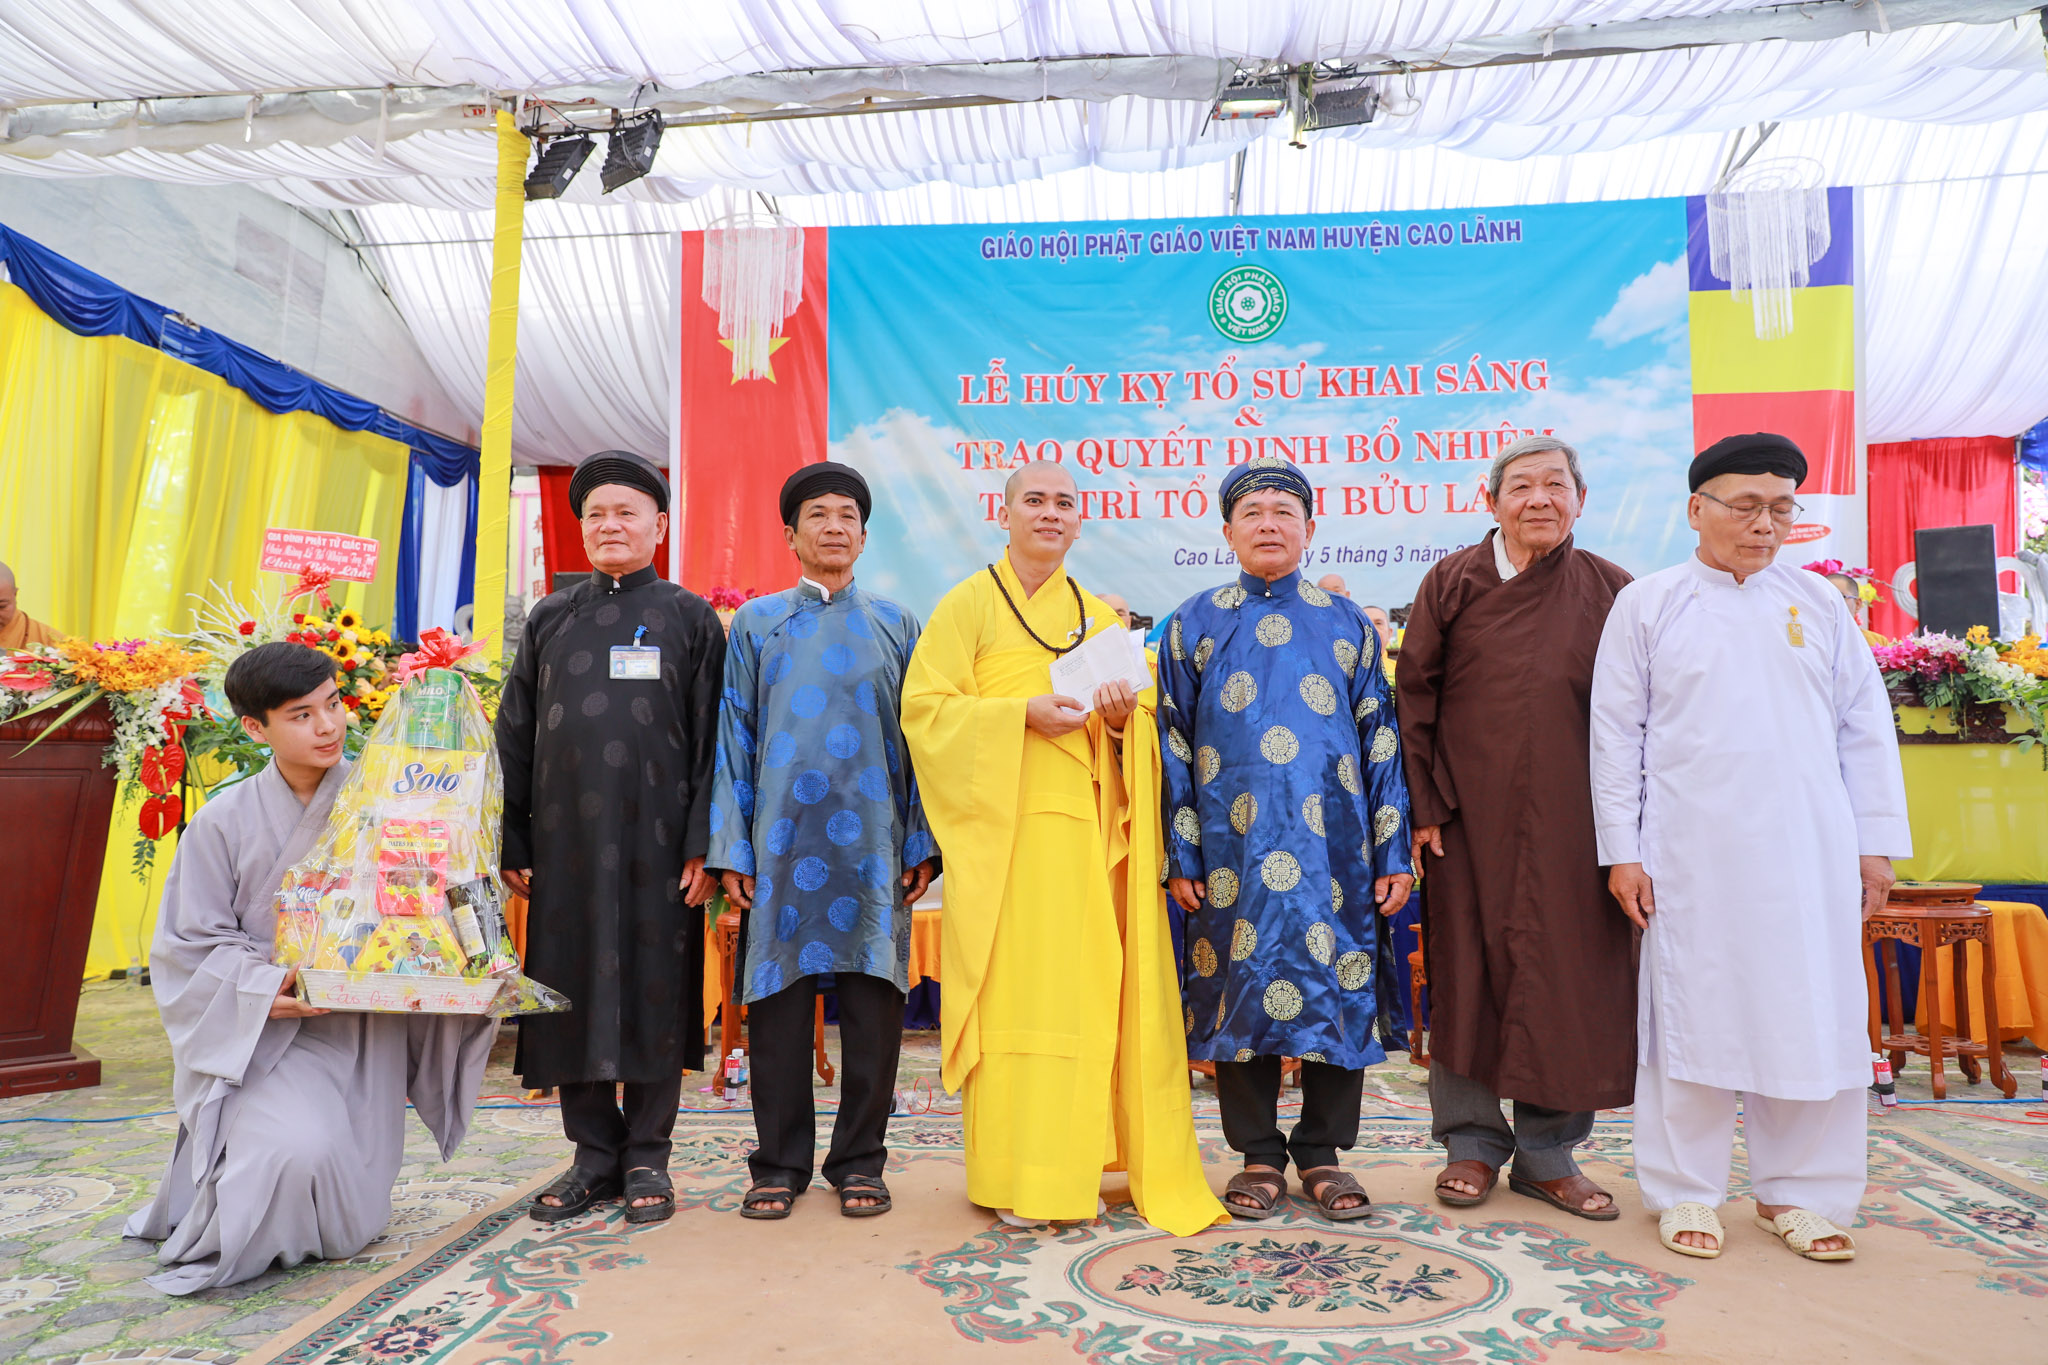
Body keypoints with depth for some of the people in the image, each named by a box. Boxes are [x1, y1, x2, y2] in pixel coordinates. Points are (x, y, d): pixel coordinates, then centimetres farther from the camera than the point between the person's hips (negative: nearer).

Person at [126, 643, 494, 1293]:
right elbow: (193, 945, -2)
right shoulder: (224, 820, -6)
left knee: (351, 1216, 0)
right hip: (263, 1032, -1)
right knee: (295, 1147, -26)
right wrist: (265, 986, -19)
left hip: (367, 1026, 2)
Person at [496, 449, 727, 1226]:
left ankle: (647, 1158, 15)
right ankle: (594, 1155, 20)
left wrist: (703, 843, -9)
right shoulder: (550, 620, 13)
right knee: (574, 990, 6)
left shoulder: (690, 618, 5)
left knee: (654, 988, 2)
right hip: (565, 842, 3)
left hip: (656, 841, -3)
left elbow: (712, 738, -1)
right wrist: (511, 844, 3)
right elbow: (515, 737, 11)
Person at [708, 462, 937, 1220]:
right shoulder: (757, 623, 11)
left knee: (873, 995, 2)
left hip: (873, 842, 0)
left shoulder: (895, 623, 12)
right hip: (783, 839, 0)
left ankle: (859, 1161, 17)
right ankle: (780, 1163, 17)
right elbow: (734, 737, 8)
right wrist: (730, 847, 0)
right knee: (779, 998, 3)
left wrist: (922, 841, 1)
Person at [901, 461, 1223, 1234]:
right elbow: (924, 709, -4)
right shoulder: (968, 605, 5)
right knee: (1012, 992, -5)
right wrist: (1023, 712, -15)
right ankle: (1014, 1181, 5)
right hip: (1004, 828, -4)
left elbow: (1145, 723, 18)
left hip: (1087, 831, 4)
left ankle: (1074, 1169, 15)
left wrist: (1123, 716, -5)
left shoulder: (1102, 618, 18)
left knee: (1088, 990, 2)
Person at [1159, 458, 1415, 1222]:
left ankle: (1322, 1152, 21)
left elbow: (1380, 741, 9)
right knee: (1239, 985, 4)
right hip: (1233, 851, 0)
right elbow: (1174, 747, 6)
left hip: (1333, 847, 1)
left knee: (1338, 984, 4)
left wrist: (1394, 852, 3)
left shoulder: (1347, 625, 10)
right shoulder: (1194, 626, 8)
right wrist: (1181, 857, -1)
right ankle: (1258, 1155, 20)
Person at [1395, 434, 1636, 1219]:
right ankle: (1472, 1142, 20)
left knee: (1566, 977, 5)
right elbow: (1415, 698, 1)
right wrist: (1426, 806, -6)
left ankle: (1548, 1151, 21)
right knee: (1468, 971, 5)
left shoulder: (1610, 593, 6)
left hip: (1571, 822, 1)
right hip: (1469, 816, -1)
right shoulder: (1452, 583, 3)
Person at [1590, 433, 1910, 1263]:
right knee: (1692, 1017, 3)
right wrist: (1622, 850, -3)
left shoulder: (1818, 603, 11)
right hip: (1692, 858, -2)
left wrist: (1877, 843, 6)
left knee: (1814, 1021, 6)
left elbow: (1865, 728, 12)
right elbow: (1616, 733, 2)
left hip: (1809, 855, 3)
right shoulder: (1647, 605, 3)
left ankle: (1798, 1193, 22)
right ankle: (1685, 1193, 17)